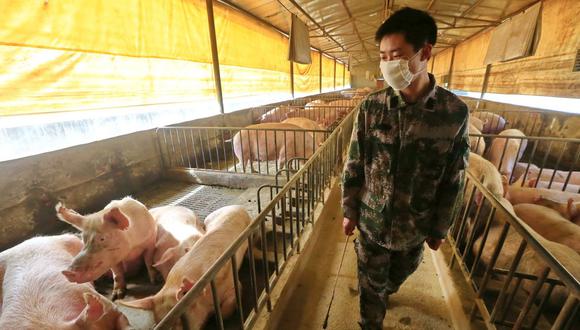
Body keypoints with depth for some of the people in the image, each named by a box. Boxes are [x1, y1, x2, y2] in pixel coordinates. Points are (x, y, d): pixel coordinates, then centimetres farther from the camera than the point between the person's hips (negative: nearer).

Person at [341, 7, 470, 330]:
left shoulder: (456, 112, -14)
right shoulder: (371, 106, -13)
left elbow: (454, 180, -4)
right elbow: (354, 165, -7)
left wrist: (440, 228, 3)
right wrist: (349, 210, -1)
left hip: (416, 226, 2)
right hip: (371, 221, -1)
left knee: (400, 275, 30)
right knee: (371, 284, 19)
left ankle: (384, 293, 64)